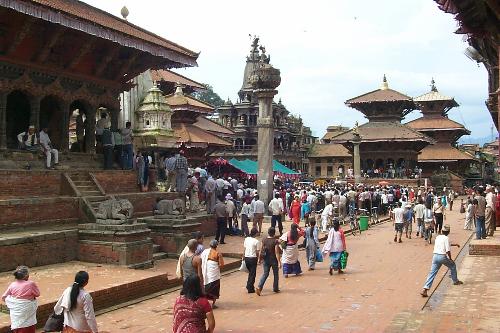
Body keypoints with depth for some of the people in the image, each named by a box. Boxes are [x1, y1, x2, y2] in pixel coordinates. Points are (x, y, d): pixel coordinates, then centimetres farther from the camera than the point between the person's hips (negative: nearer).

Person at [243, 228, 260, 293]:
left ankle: (249, 285, 24)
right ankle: (250, 288, 9)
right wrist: (258, 258, 7)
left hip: (246, 258, 5)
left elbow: (244, 249, 7)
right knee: (253, 274, 6)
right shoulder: (256, 241, -14)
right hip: (253, 258, -5)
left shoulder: (246, 239, 0)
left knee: (250, 272, 23)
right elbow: (257, 252, -9)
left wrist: (243, 257, 17)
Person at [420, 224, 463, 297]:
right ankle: (455, 281, 40)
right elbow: (448, 251, -12)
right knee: (453, 265, 25)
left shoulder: (438, 237, 16)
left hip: (435, 255, 5)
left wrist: (454, 244, 43)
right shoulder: (446, 238, -6)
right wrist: (450, 259, 3)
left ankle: (425, 289, -13)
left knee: (432, 273, 0)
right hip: (442, 256, -5)